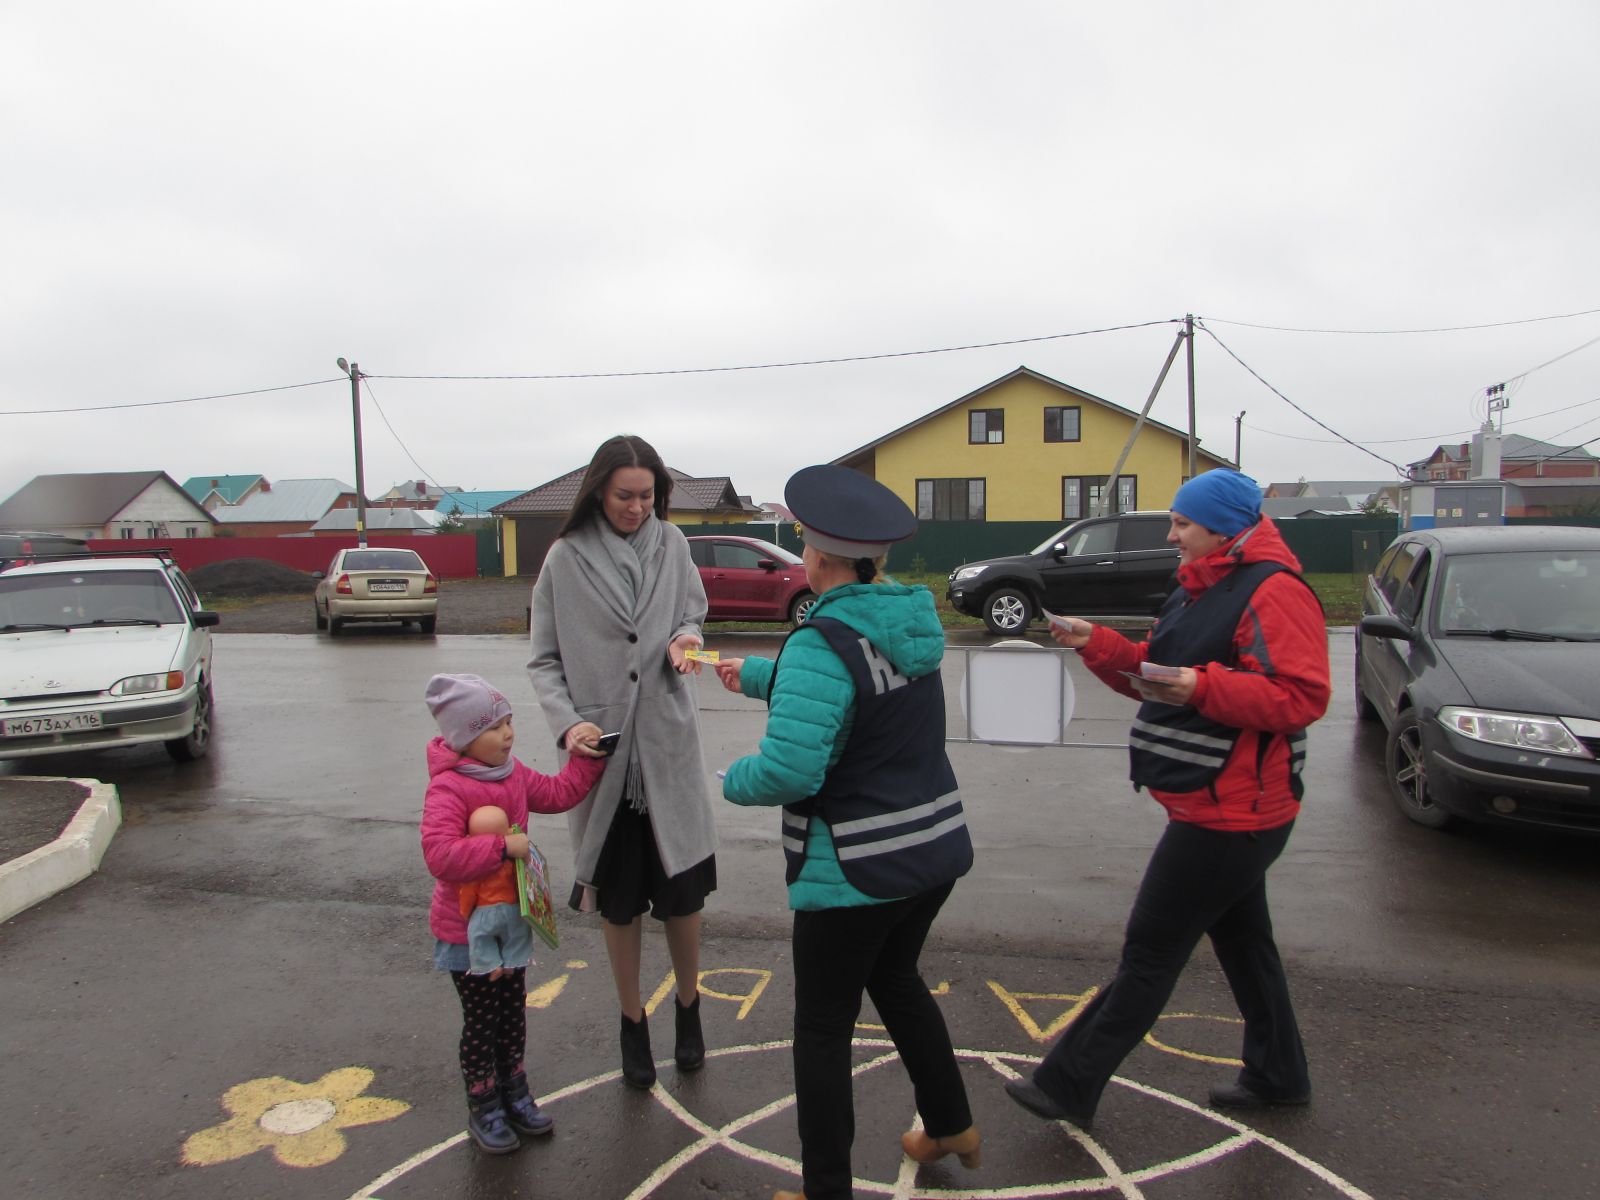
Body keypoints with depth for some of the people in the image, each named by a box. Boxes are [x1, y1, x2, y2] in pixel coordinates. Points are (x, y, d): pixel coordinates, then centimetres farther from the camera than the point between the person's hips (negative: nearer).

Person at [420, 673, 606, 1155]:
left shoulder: (512, 773, 1)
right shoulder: (447, 789, -26)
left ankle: (514, 1094, 36)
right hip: (466, 929, -7)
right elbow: (439, 854, -36)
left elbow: (556, 793, 14)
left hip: (512, 919, 7)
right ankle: (484, 1110, 26)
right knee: (482, 1022, 8)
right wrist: (503, 847, -35)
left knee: (513, 1014, 19)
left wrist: (587, 758, 4)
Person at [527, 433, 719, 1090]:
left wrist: (683, 639, -10)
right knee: (619, 899, 11)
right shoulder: (565, 559, -4)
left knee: (681, 889, 9)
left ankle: (688, 1009, 35)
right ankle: (633, 1023, 33)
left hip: (669, 747, 1)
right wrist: (567, 722, -16)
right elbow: (544, 660, 0)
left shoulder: (671, 544, 2)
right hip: (601, 749, -1)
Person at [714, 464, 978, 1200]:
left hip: (855, 870, -8)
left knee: (823, 1026, 10)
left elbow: (788, 771, -29)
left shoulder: (822, 643, -23)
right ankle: (951, 1125, 47)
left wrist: (733, 780, -9)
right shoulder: (908, 622, 3)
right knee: (894, 978, 31)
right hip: (935, 849, 8)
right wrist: (755, 676, 28)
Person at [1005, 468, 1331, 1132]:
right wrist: (1098, 644, 3)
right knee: (1241, 939, 22)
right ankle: (1277, 1074, 40)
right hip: (1216, 805, 10)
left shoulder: (1274, 592, -17)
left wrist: (1202, 687, -32)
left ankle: (1070, 1086, 7)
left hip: (1230, 810, -10)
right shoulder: (1199, 589, 14)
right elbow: (1153, 675, 18)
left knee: (1151, 952, -3)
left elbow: (1302, 696, -24)